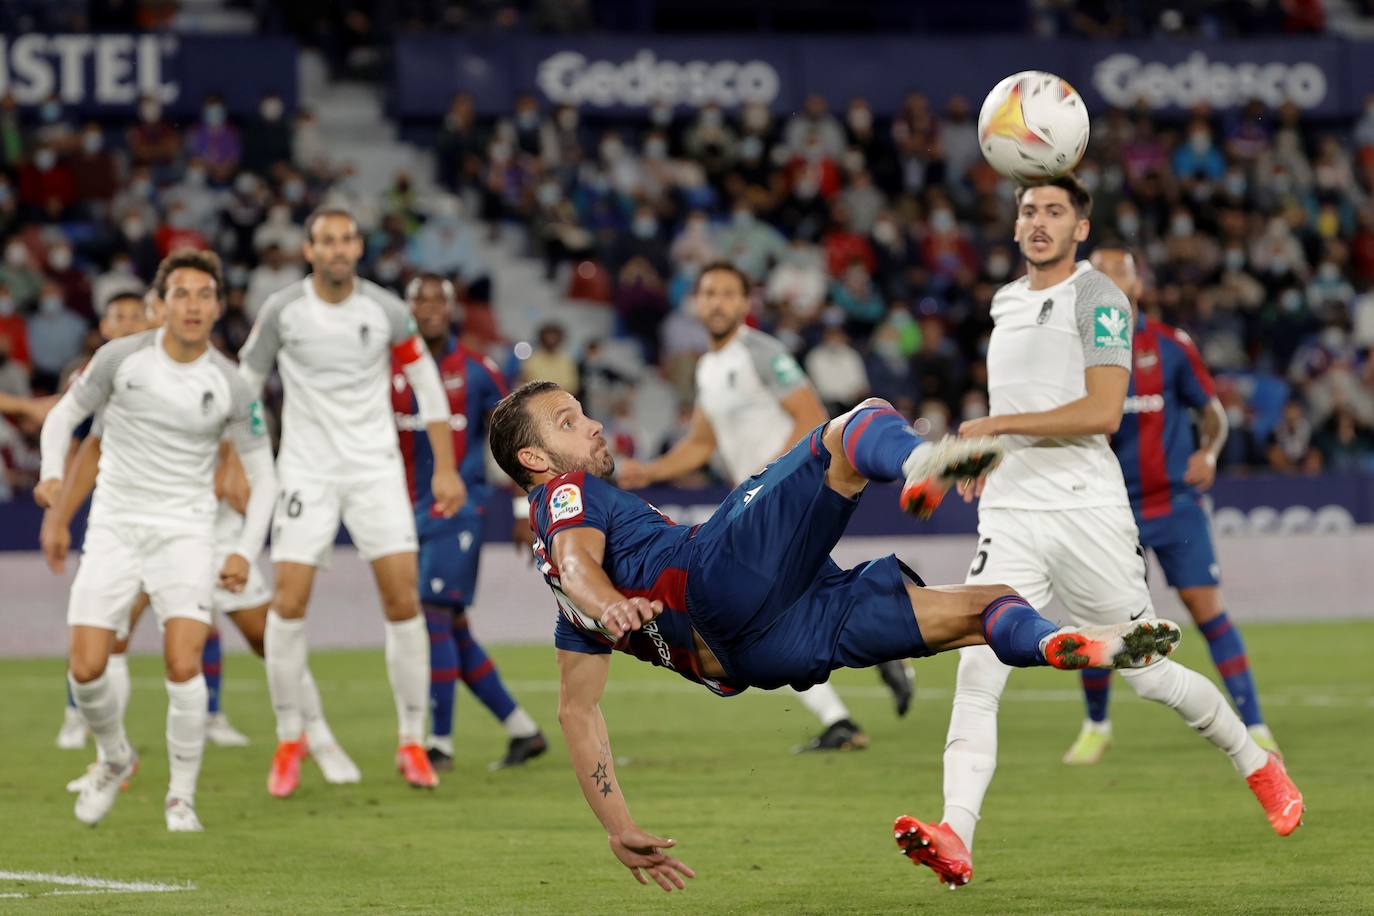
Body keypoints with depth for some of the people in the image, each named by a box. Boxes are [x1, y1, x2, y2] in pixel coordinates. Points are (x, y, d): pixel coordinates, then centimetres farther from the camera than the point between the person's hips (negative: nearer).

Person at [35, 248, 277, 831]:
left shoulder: (230, 386, -4)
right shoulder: (121, 358, -5)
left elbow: (262, 474, 5)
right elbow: (65, 414, 8)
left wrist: (246, 552, -6)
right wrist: (52, 473, -12)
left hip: (185, 532, -1)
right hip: (114, 526, 1)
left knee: (184, 665, -17)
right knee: (87, 669, -7)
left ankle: (181, 796, 0)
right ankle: (115, 760, 24)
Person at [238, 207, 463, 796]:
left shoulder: (385, 310, -4)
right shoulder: (282, 310, -6)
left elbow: (426, 382, 6)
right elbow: (245, 383, 6)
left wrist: (446, 468, 3)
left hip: (376, 469, 1)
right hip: (306, 471, -1)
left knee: (403, 599, -7)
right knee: (288, 603, -9)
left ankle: (412, 743, 5)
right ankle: (289, 740, 8)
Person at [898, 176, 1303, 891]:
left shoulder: (1098, 298, -5)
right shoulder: (1006, 301, 18)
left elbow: (1102, 411, -17)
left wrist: (998, 425, -17)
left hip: (1087, 508, -5)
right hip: (1010, 515, 5)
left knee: (1148, 673, 2)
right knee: (976, 673, -14)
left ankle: (1258, 766, 28)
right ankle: (955, 838, -23)